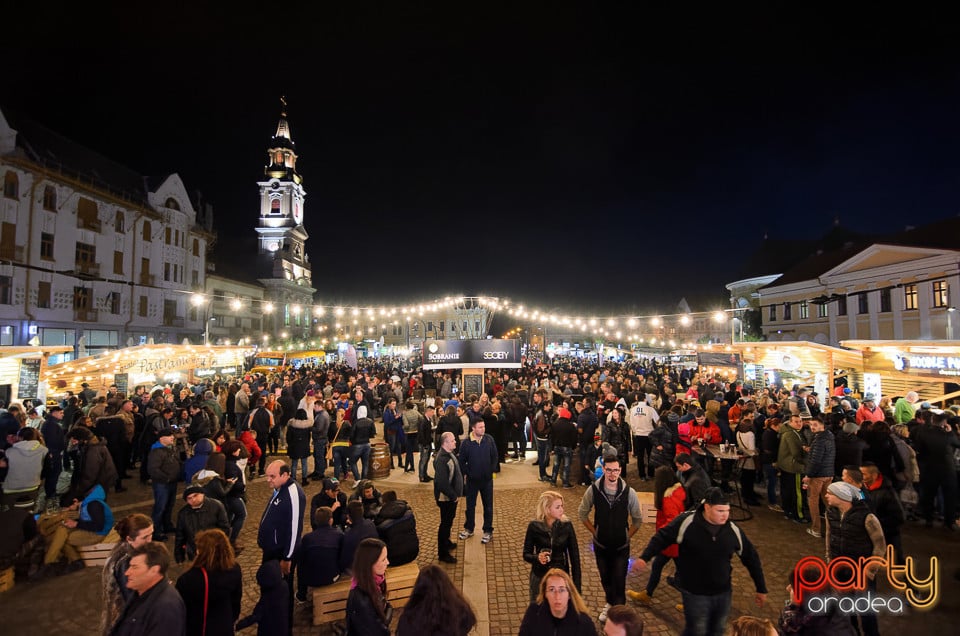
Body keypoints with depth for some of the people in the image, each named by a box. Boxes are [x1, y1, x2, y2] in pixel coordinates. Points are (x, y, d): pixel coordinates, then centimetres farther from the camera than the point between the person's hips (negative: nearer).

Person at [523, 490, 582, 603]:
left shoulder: (566, 526, -9)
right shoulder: (534, 526, -10)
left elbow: (575, 557, -3)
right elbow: (526, 554, -2)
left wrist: (576, 585, -3)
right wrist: (537, 558, -23)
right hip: (539, 578, 0)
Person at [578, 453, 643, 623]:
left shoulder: (629, 492, -18)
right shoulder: (593, 490, -17)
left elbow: (637, 519, -3)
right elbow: (583, 513, -1)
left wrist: (628, 536, -4)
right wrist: (594, 531, -3)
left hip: (621, 545, -2)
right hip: (600, 544, 2)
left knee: (619, 581, 1)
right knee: (605, 578, 20)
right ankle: (610, 603, 46)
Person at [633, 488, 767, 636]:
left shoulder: (733, 530, -8)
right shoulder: (687, 522, -21)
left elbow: (751, 558, 6)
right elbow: (662, 538, -14)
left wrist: (761, 589, 12)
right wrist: (644, 557, -23)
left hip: (723, 593, 4)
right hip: (695, 593, -4)